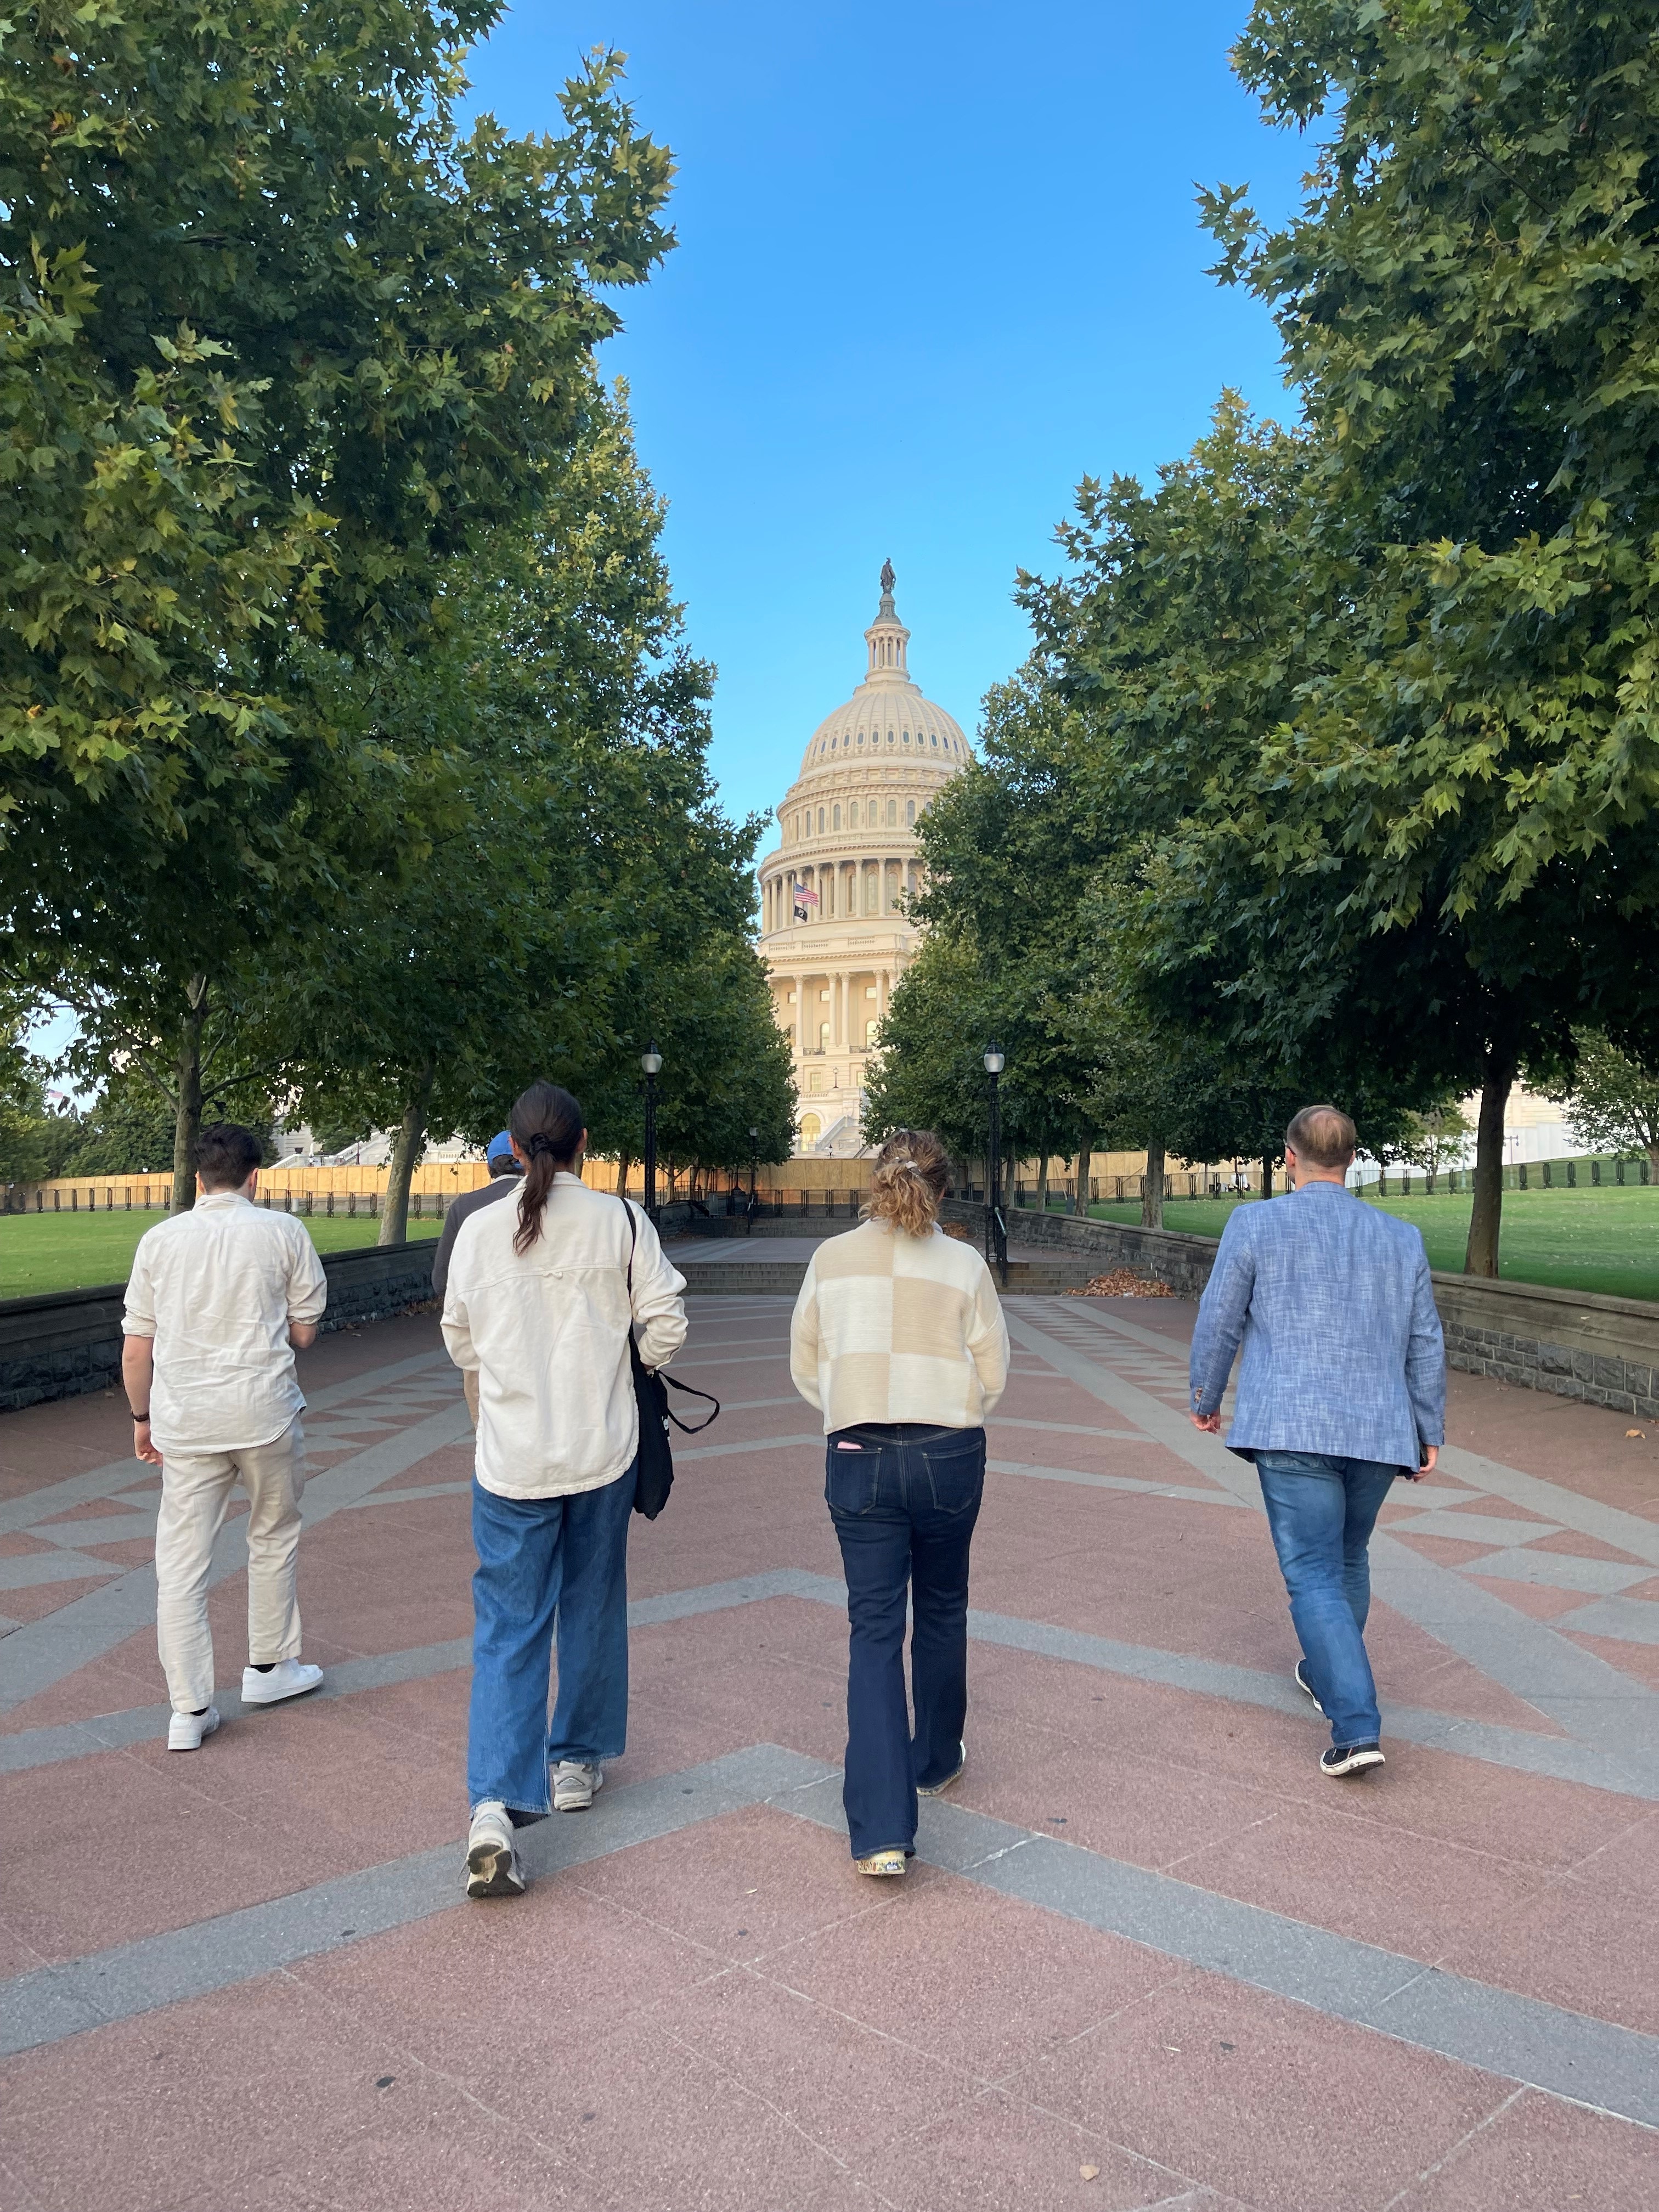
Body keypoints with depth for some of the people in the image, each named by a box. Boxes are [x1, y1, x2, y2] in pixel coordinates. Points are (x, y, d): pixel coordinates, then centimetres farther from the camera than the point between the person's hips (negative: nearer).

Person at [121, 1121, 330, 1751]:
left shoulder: (159, 1239, 3)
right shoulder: (283, 1233, -3)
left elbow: (136, 1349, 5)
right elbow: (304, 1332, 1)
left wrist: (142, 1418, 18)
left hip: (184, 1421, 2)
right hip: (265, 1414, -1)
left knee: (181, 1561, 7)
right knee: (273, 1536, 20)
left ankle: (190, 1710, 11)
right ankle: (268, 1666, 32)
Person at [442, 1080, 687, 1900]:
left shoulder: (479, 1230, -5)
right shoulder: (621, 1222, -8)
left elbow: (459, 1341, 7)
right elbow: (666, 1323, -5)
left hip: (512, 1455, 0)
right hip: (603, 1450, 0)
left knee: (509, 1626, 5)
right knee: (592, 1607, 19)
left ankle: (494, 1807, -6)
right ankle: (576, 1763, 33)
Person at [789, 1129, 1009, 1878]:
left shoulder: (832, 1259, -2)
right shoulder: (964, 1264, -5)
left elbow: (805, 1366, 5)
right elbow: (993, 1373, 0)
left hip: (858, 1458, 0)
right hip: (949, 1456, 0)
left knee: (874, 1628, 2)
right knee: (941, 1612, 21)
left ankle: (881, 1829, -5)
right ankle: (935, 1760, 41)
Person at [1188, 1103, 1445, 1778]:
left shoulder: (1255, 1224, -3)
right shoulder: (1401, 1238, 8)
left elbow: (1218, 1324, 1)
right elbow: (1425, 1345, 11)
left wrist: (1206, 1399, 16)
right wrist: (1430, 1432, 20)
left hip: (1293, 1428, -4)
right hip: (1378, 1430, 5)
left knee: (1314, 1576, -2)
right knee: (1348, 1559, 23)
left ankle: (1357, 1728, -11)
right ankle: (1326, 1673, 40)